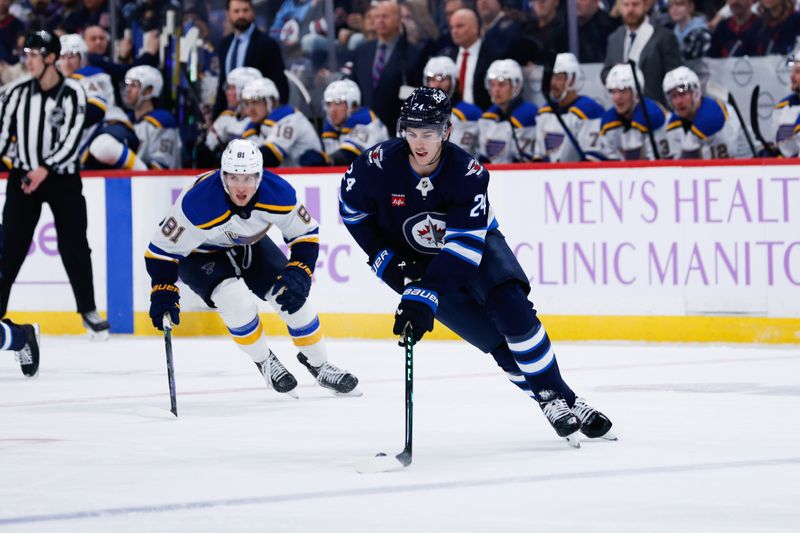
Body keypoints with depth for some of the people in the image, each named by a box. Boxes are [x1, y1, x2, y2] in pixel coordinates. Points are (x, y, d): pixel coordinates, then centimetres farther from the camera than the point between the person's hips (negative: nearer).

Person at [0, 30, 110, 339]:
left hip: (62, 178, -2)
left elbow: (71, 139, -15)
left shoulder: (72, 93, -9)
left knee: (75, 247, -2)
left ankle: (88, 312, 7)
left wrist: (45, 169, -25)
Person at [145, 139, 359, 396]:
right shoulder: (198, 203, -39)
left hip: (249, 244, 4)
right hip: (198, 253, -4)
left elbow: (306, 234, -13)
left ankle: (318, 364, 14)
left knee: (292, 295, -9)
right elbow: (161, 249, -27)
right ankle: (264, 361, -3)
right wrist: (163, 293, -33)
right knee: (236, 298, -28)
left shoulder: (278, 193, -28)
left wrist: (298, 275, -26)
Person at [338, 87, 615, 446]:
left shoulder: (468, 174, -28)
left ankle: (562, 398, -16)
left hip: (475, 245, -1)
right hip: (415, 260, 1)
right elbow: (352, 210, -3)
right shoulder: (378, 165, -24)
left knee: (511, 308, -26)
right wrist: (387, 261, -10)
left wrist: (423, 298, -44)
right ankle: (552, 406, -4)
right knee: (493, 338, -13)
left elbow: (461, 248, -35)